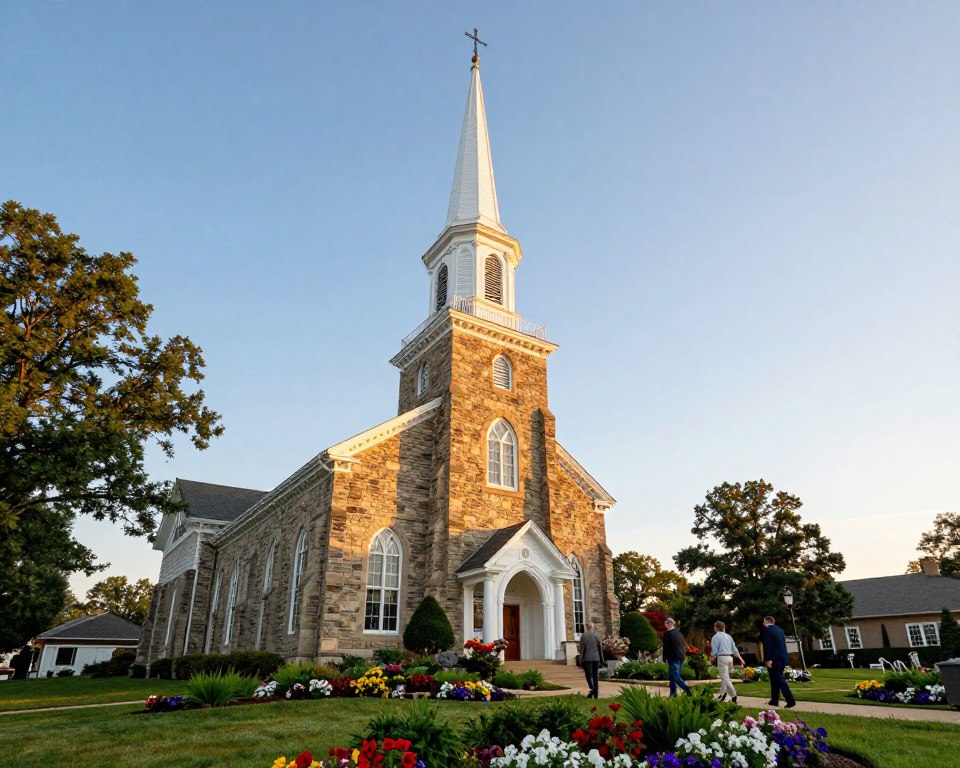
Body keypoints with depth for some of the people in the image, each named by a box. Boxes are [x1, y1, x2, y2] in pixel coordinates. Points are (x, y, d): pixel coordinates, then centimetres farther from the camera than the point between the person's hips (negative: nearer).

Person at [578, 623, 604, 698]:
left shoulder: (583, 636, -6)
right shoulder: (596, 636, 7)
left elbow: (582, 648, -8)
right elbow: (600, 647, 9)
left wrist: (581, 659, -2)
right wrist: (601, 658, 16)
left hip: (587, 658, -4)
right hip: (596, 658, 4)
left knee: (588, 675, 1)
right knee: (595, 676, 9)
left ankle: (591, 688, -23)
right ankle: (596, 694, 9)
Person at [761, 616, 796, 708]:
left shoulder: (767, 630, -9)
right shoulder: (780, 630, 14)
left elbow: (767, 646, -16)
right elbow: (783, 644, 15)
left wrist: (768, 659, -16)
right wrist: (784, 656, 19)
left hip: (774, 659, -8)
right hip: (782, 658, 8)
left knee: (780, 680, -5)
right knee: (775, 679, 14)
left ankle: (791, 701, -10)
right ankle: (774, 700, 18)